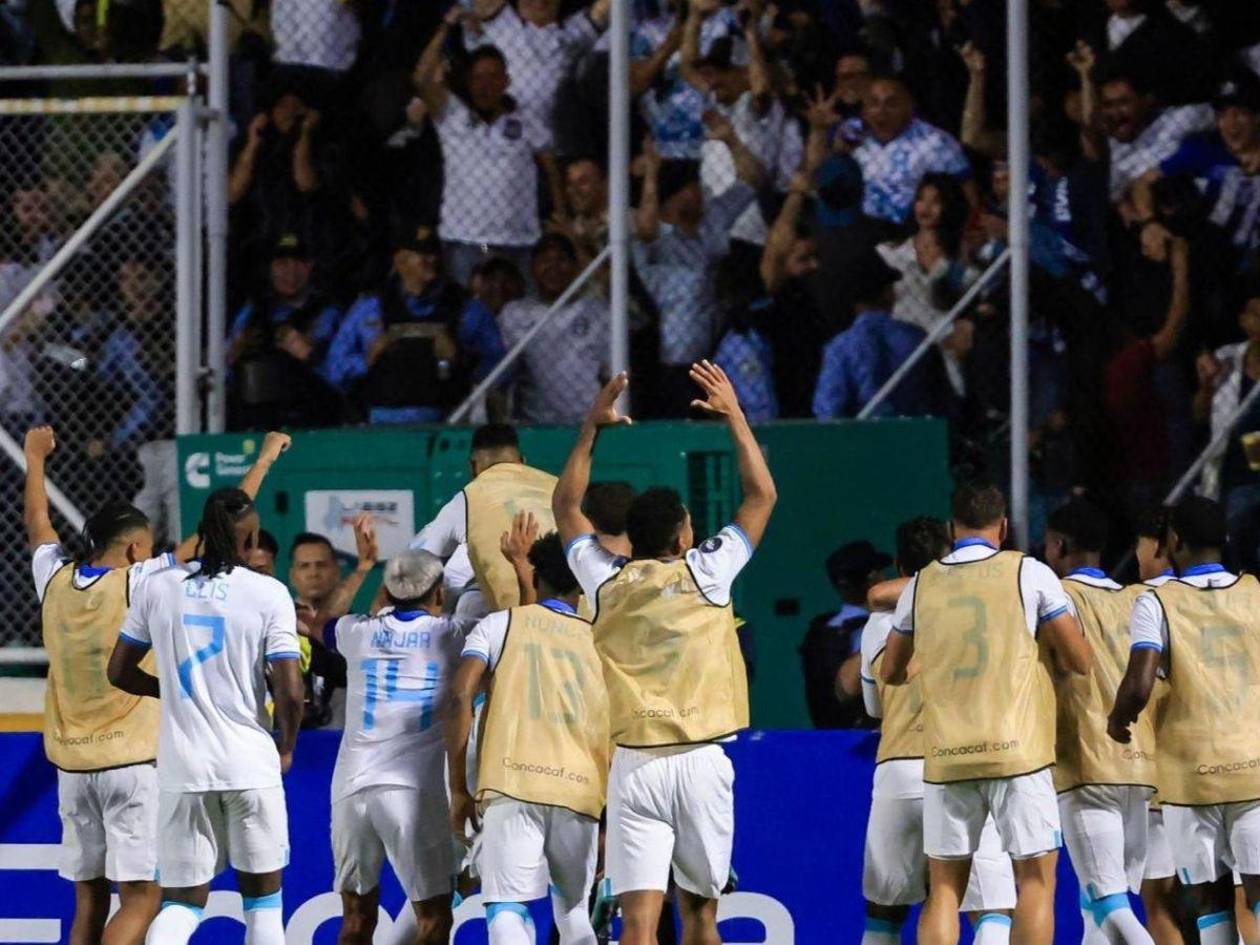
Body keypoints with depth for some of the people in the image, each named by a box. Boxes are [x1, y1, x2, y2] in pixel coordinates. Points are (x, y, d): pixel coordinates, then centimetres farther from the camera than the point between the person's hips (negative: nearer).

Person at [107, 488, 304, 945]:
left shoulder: (158, 587, 2)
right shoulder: (268, 594, -7)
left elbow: (119, 671, 10)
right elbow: (289, 691, -11)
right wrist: (286, 748, 8)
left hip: (182, 767, 2)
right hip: (251, 766, -2)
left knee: (182, 901, 6)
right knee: (262, 896, 13)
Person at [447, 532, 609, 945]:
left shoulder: (499, 625, 12)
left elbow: (460, 698, -1)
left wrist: (458, 790, 4)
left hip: (511, 783, -3)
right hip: (580, 789, 3)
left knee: (507, 910, -8)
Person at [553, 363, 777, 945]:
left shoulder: (608, 581, 4)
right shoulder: (706, 573, -1)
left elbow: (566, 507, 21)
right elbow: (762, 495, 10)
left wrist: (592, 428, 22)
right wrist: (733, 416, 17)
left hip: (633, 764, 0)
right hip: (701, 762, 0)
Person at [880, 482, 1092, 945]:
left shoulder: (922, 584, 8)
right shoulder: (1028, 573, 0)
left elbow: (890, 672, 20)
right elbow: (1080, 660, 1)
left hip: (945, 757, 3)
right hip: (1016, 750, -3)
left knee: (944, 886, 7)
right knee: (1035, 877, 2)